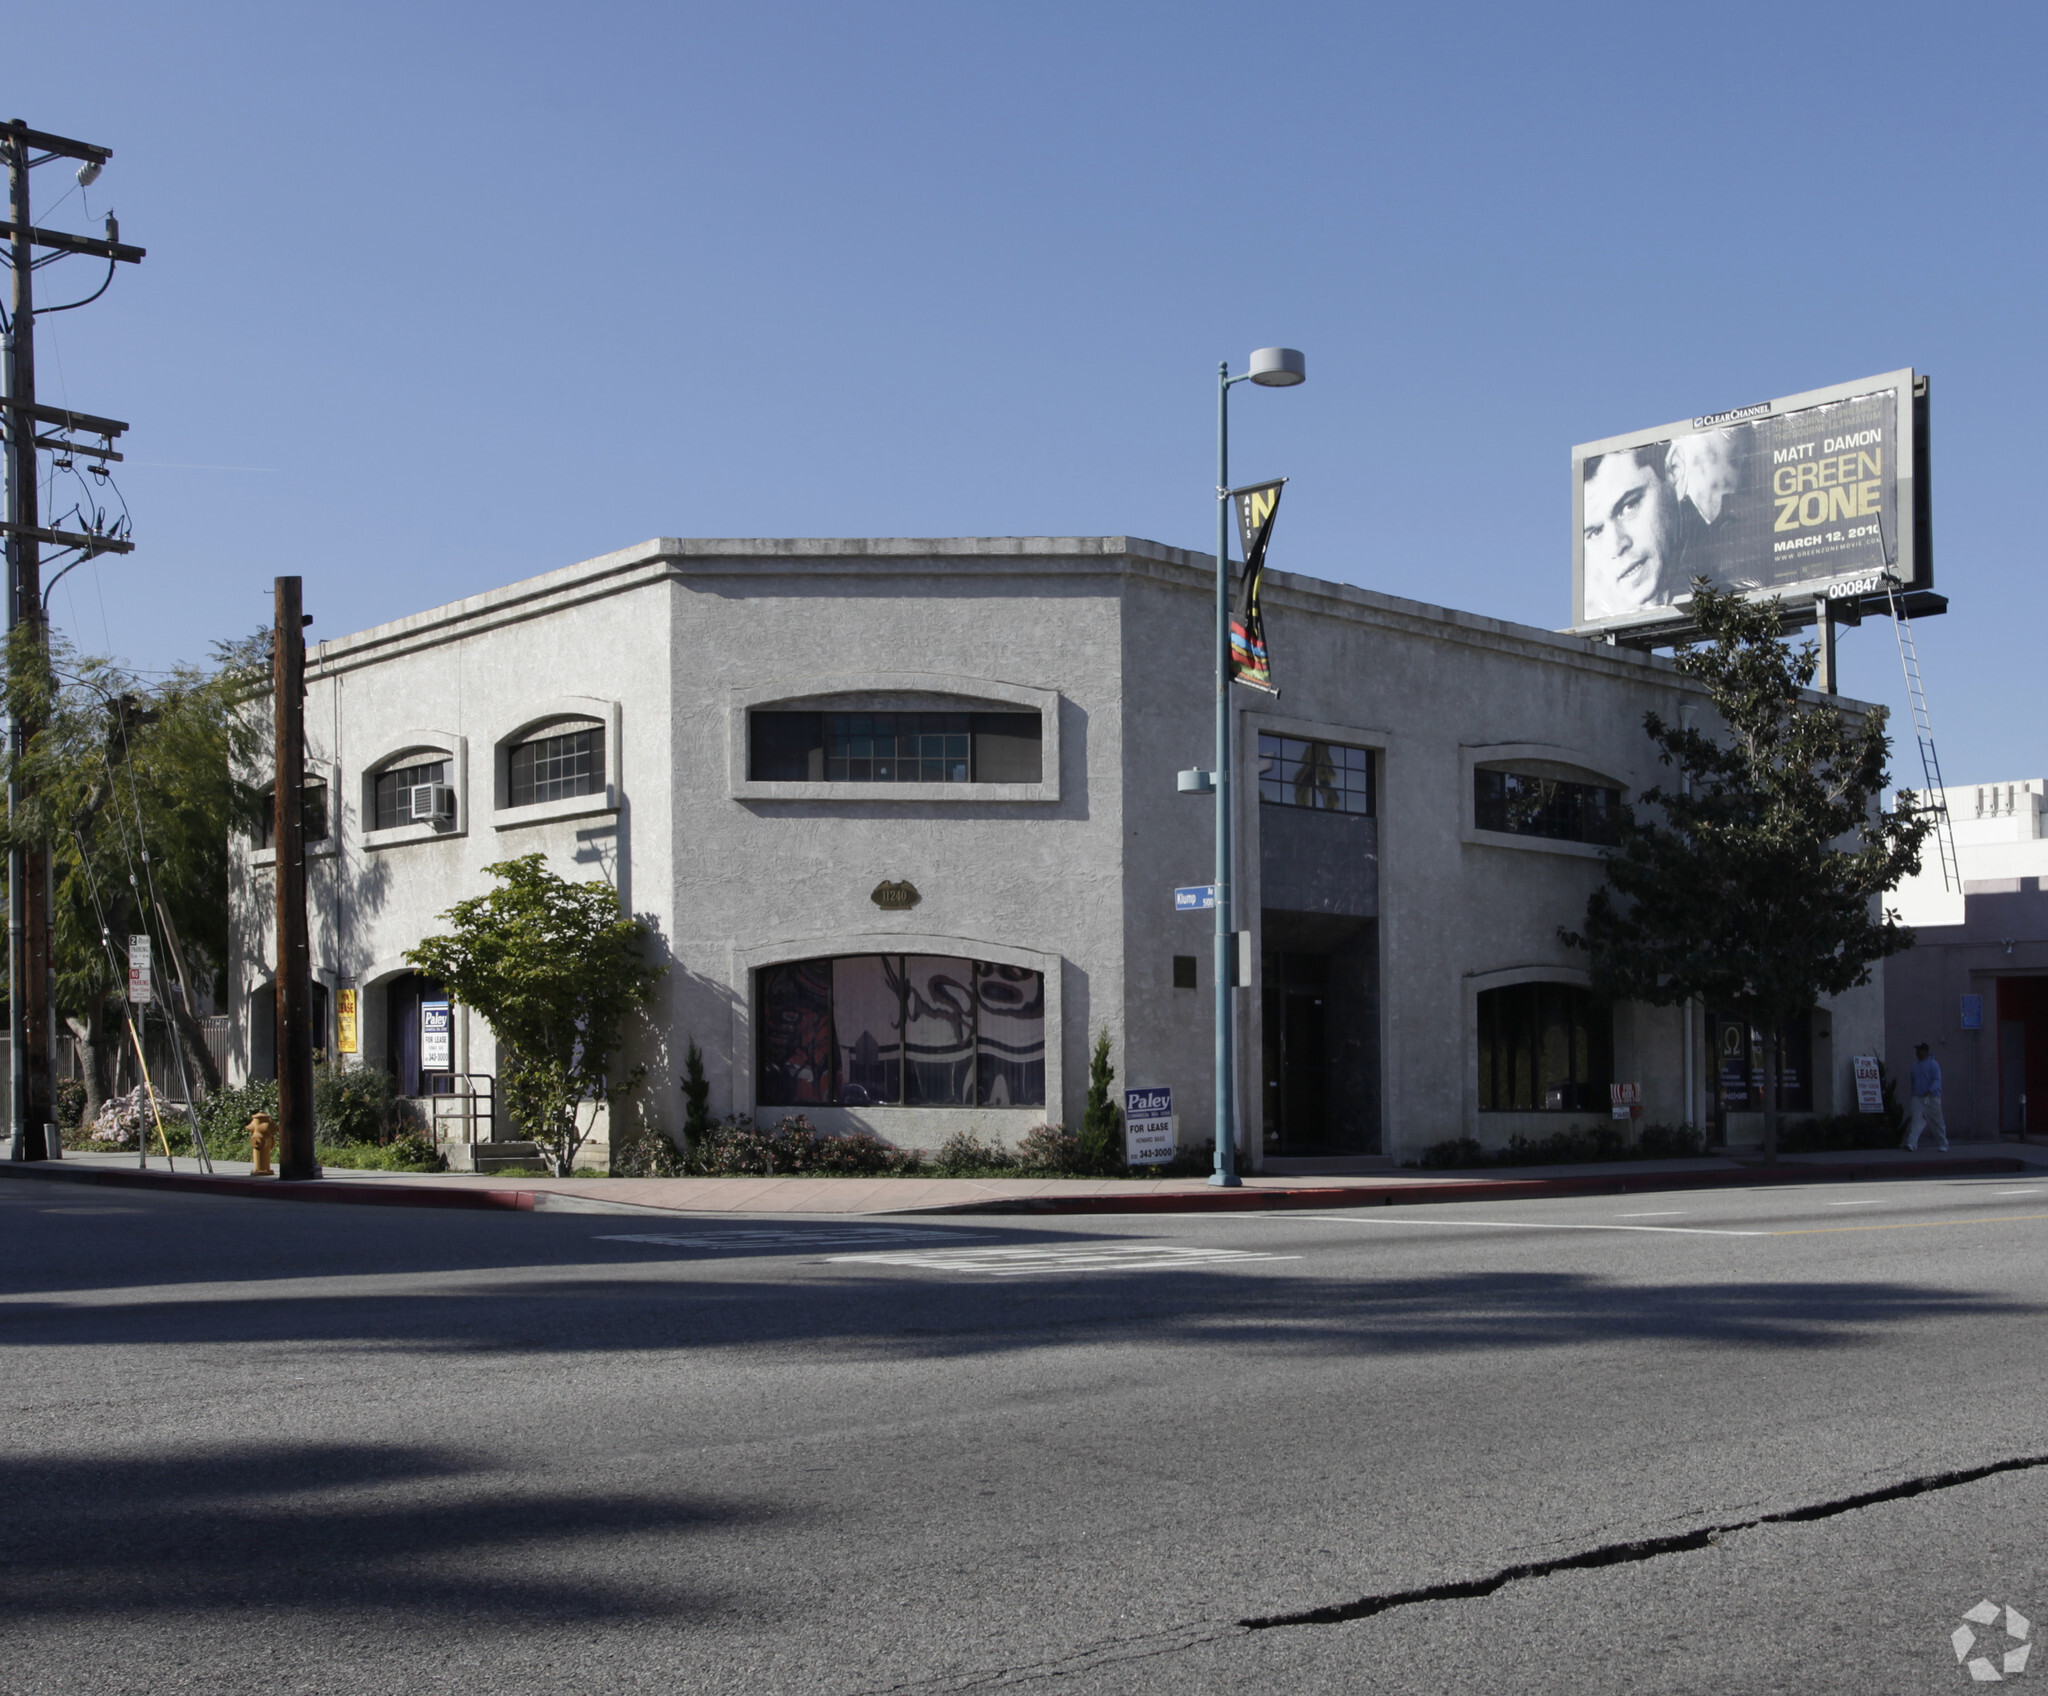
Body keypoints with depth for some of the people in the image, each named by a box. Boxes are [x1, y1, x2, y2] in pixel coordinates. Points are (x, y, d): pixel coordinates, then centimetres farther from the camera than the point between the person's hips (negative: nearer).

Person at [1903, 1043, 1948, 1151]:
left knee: (1937, 1122, 5)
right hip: (1918, 1098, 5)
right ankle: (1911, 1143, -22)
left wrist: (1930, 1091, -30)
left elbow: (1937, 1080, -16)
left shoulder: (1933, 1064, -6)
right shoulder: (1915, 1065, 14)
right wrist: (1913, 1092, 20)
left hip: (1932, 1098, -5)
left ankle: (1944, 1143, 21)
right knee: (1916, 1120, -11)